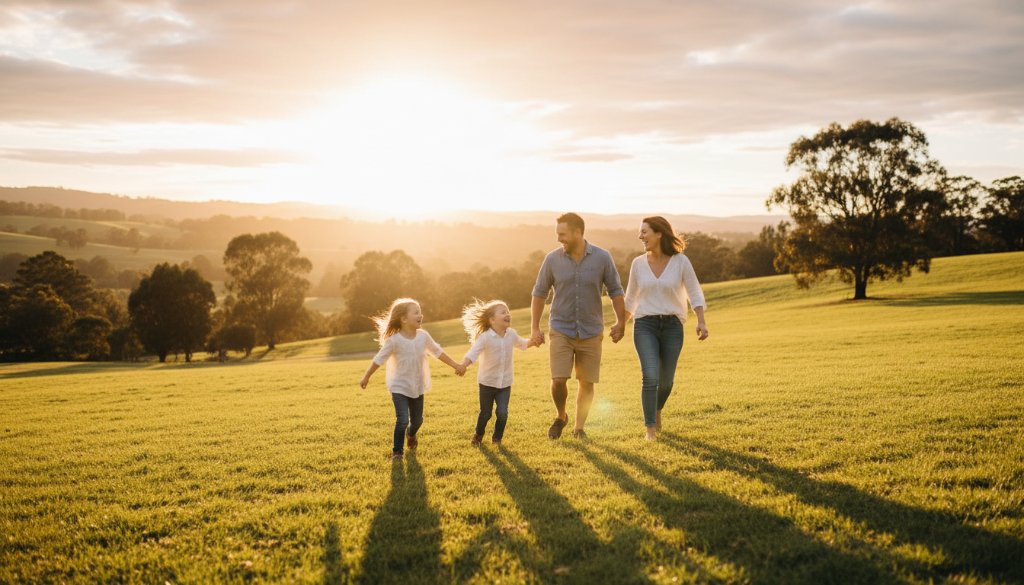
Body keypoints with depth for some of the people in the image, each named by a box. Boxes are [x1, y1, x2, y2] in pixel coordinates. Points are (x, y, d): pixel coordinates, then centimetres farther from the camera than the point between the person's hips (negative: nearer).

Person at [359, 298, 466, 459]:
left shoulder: (423, 336, -7)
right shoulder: (394, 340, -20)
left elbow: (438, 352, 7)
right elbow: (379, 359, -11)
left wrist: (455, 365, 10)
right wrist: (366, 378, -4)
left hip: (418, 387, 5)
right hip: (400, 387, -5)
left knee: (417, 420, 17)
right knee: (402, 420, -15)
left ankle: (411, 434, 52)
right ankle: (397, 450, 5)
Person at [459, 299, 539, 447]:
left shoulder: (511, 334, -2)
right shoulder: (485, 337, -18)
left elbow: (522, 344, 20)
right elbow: (472, 353, -29)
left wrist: (533, 341, 2)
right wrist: (463, 366, -47)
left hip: (505, 383, 3)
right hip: (487, 382, -3)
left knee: (502, 413, -8)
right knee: (486, 413, 11)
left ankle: (497, 438, 16)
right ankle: (478, 434, 40)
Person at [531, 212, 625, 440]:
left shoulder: (602, 258, -7)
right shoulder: (552, 259, -4)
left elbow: (615, 291, 3)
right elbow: (539, 293, 4)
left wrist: (621, 322, 3)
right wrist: (535, 328, 3)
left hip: (591, 332, 0)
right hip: (561, 330, 0)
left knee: (587, 382, 4)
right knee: (558, 380, -9)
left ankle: (579, 427, 22)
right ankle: (560, 417, 20)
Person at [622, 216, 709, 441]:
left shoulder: (680, 261, -5)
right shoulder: (638, 263, 2)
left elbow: (695, 293, -3)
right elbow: (631, 298, 15)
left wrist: (701, 322, -16)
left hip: (672, 327, 0)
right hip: (645, 326, 0)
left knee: (666, 381, 8)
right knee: (651, 377, -18)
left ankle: (657, 409, 41)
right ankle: (651, 428, -7)